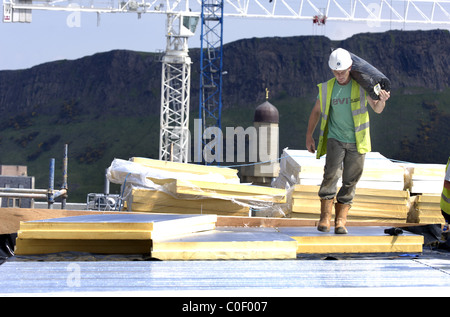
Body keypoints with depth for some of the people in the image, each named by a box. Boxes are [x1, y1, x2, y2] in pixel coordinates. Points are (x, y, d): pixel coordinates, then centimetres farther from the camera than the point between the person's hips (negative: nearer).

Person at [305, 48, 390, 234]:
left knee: (350, 181, 1)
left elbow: (377, 109, 3)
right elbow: (316, 111, 15)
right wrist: (309, 136, 11)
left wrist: (382, 100, -20)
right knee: (331, 174, -18)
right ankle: (325, 217, -9)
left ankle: (340, 221, 7)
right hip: (335, 139, 0)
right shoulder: (327, 88, 2)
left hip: (357, 142, 0)